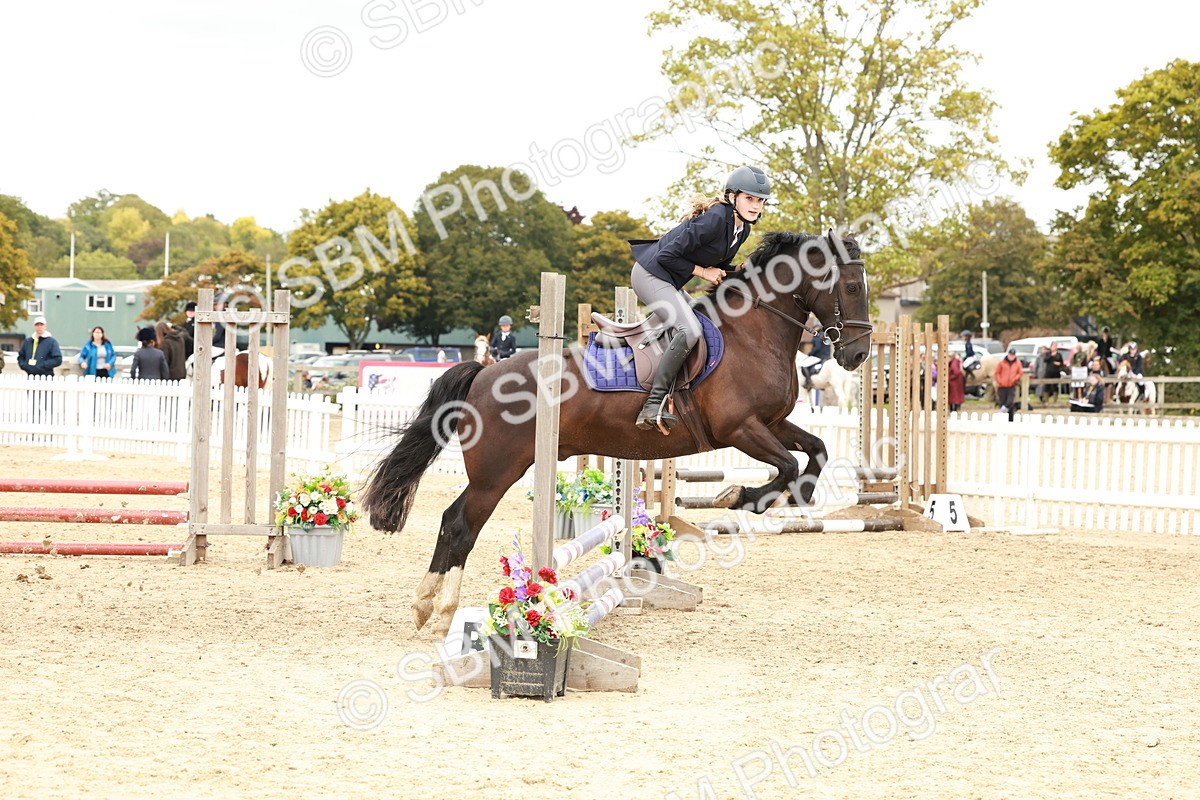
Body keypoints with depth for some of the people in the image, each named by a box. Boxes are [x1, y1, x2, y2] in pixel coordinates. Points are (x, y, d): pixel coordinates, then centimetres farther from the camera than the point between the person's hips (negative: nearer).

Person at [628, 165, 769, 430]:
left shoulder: (743, 228, 4)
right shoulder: (714, 219, -25)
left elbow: (719, 266, 16)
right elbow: (668, 256, -24)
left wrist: (741, 272, -3)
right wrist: (702, 271, -16)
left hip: (670, 283, 11)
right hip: (650, 275, -11)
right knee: (690, 330, -27)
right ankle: (653, 405, -23)